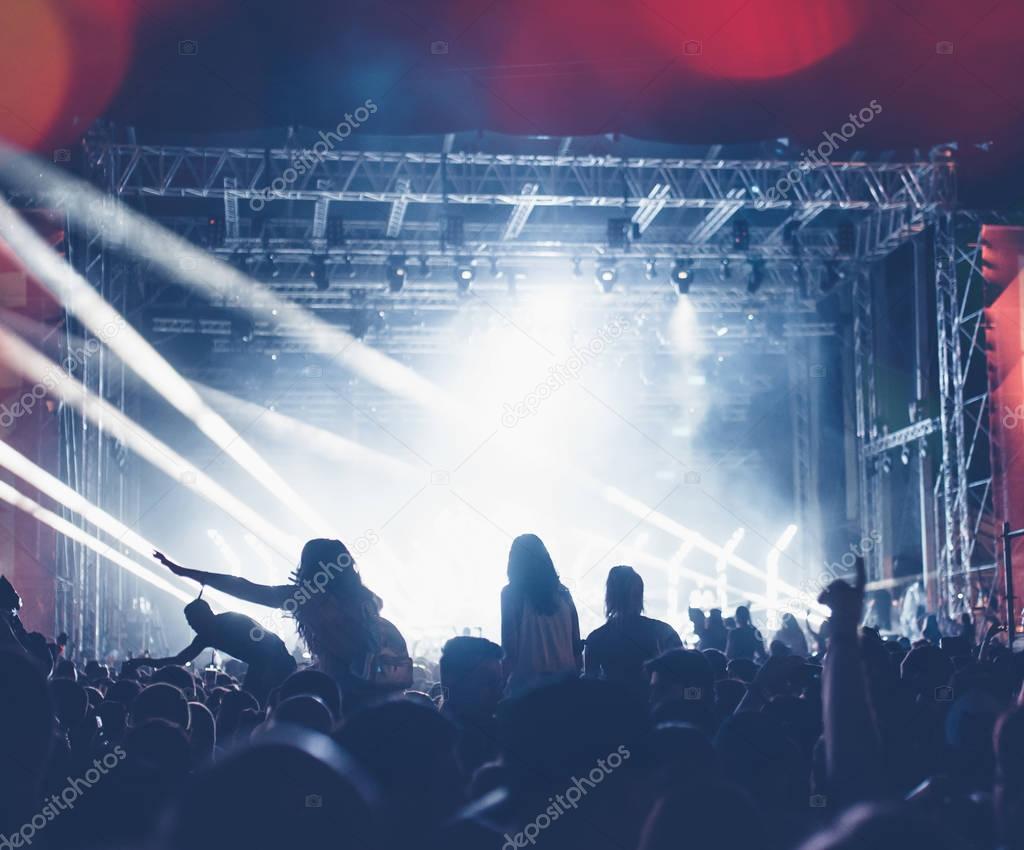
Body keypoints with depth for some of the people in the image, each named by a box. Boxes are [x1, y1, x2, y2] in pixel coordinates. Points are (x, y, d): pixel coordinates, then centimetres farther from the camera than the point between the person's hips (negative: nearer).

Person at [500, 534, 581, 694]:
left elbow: (509, 642, -5)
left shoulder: (511, 593, -2)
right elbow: (576, 641, 9)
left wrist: (508, 676, 0)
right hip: (566, 678, 4)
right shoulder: (563, 592, 9)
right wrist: (576, 672, 14)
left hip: (528, 681, -4)